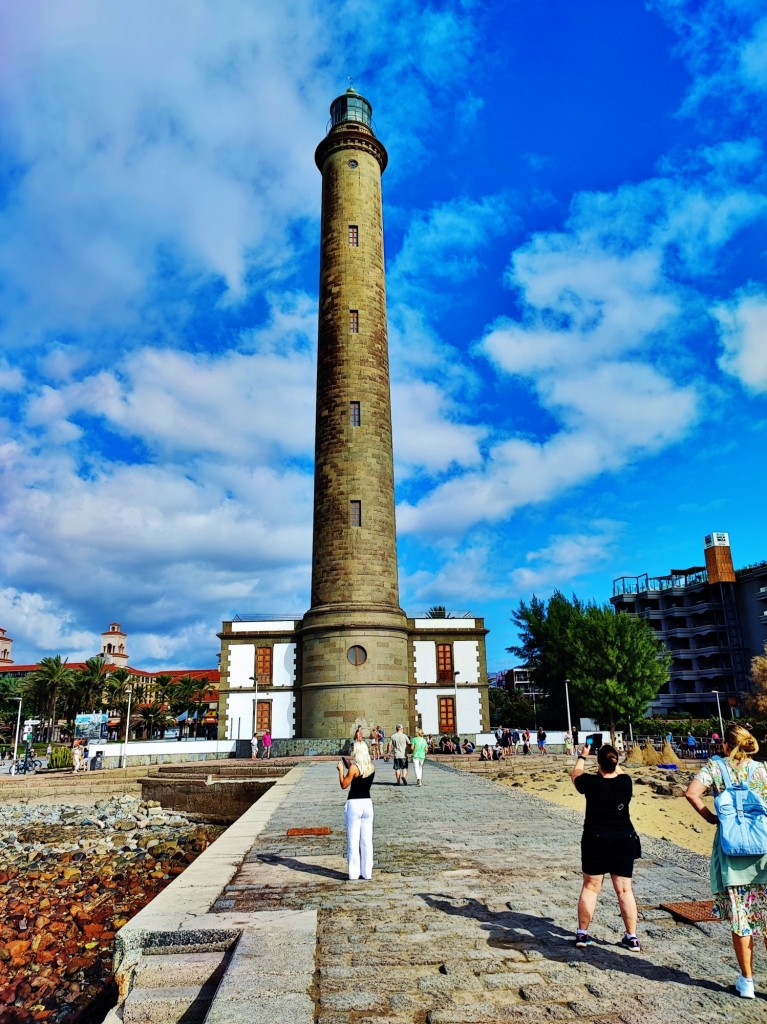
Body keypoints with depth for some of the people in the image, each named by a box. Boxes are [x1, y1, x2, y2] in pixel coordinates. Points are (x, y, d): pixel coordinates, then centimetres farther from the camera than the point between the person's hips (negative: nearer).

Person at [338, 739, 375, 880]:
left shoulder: (354, 768, -14)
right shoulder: (372, 767, 4)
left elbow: (344, 785, -7)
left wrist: (341, 770, 4)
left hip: (354, 804, -5)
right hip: (367, 803, 5)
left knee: (353, 841, 4)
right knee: (367, 840, 10)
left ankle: (354, 873, 8)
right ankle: (367, 872, 14)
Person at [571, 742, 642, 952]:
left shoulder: (591, 783, -12)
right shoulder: (625, 781, -5)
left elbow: (575, 774, 10)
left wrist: (582, 756, 25)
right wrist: (610, 754, 30)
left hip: (596, 840, -2)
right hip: (624, 839, 2)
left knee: (590, 887, 8)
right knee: (625, 890, 11)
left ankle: (582, 933, 15)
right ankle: (632, 937, 16)